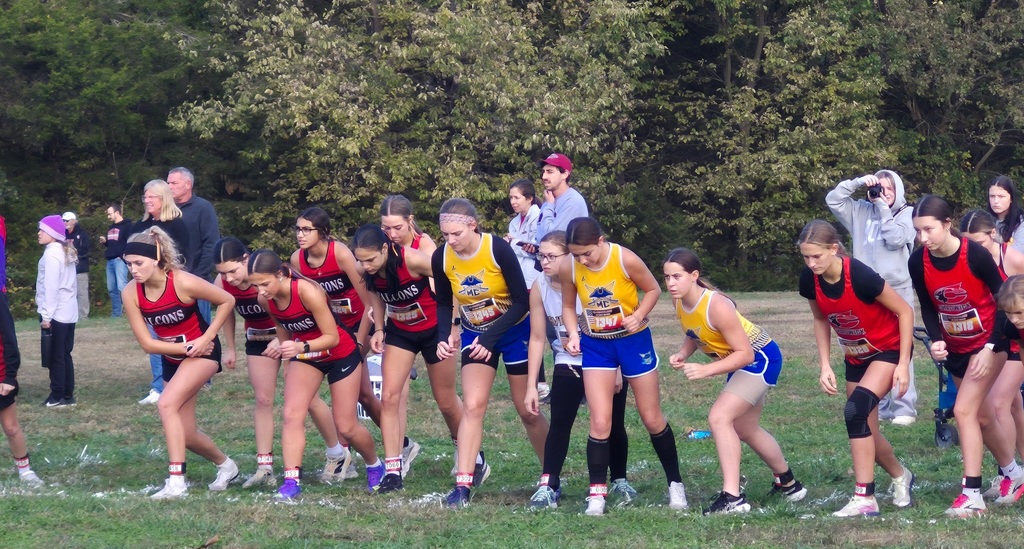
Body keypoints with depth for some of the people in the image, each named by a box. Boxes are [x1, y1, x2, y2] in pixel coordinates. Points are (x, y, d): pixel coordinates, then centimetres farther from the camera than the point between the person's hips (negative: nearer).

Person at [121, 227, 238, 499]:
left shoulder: (183, 282, -26)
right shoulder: (131, 293, -14)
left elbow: (227, 301, -13)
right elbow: (147, 343, -11)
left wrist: (205, 339, -18)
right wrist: (187, 347, -17)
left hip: (202, 352, -5)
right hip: (172, 359, 5)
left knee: (166, 403, -27)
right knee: (186, 434, 7)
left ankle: (176, 481, -25)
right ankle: (225, 464, 37)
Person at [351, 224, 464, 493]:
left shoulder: (412, 260, -33)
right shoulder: (367, 272, -18)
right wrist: (379, 329, -6)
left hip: (433, 330, -4)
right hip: (399, 332, 4)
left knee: (446, 402, 9)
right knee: (389, 397, -11)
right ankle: (393, 470, -6)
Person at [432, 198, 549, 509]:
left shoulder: (498, 250, -25)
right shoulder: (441, 259, -13)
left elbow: (521, 301, -20)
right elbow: (444, 304, 3)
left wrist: (490, 337, -26)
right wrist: (444, 336, -15)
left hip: (514, 330, -3)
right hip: (474, 333, 3)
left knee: (527, 411, 5)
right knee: (472, 406, -13)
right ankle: (463, 484, -13)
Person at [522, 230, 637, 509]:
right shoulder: (540, 287, -11)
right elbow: (537, 338, -5)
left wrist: (615, 369, -17)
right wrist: (531, 386, -6)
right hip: (568, 364, 2)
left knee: (612, 424, 4)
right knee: (559, 423, -11)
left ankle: (620, 481, 23)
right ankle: (548, 486, -10)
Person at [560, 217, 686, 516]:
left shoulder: (625, 260, -23)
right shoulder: (569, 269, -15)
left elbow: (653, 289, -7)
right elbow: (568, 306, 2)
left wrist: (638, 315, -23)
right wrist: (573, 334, -15)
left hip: (633, 340, -1)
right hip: (596, 345, 2)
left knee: (653, 420, 9)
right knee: (600, 423, -9)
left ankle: (675, 484, 26)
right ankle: (597, 494, 0)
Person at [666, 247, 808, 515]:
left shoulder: (716, 306, -34)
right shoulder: (679, 303, -11)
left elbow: (745, 353, -31)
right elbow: (694, 335, 8)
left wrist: (706, 370, -37)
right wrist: (683, 354, -12)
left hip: (760, 358, -9)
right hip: (740, 361, 10)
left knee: (719, 417, -24)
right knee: (745, 430, 23)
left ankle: (732, 497, -23)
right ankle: (788, 484, 45)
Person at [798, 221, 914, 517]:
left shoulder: (860, 276, -31)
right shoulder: (810, 281, -15)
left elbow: (904, 311, -20)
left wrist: (903, 364, -19)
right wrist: (825, 365, -2)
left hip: (889, 349, -6)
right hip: (856, 356, 6)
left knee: (856, 411, -26)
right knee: (867, 432, 6)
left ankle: (865, 498, -21)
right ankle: (900, 476, 37)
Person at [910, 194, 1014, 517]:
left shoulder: (976, 255, -26)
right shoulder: (918, 262, -14)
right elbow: (928, 308, 0)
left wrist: (991, 347, -20)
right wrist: (936, 341, -17)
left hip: (987, 342, -5)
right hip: (955, 348, 5)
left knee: (964, 410, -16)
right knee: (982, 415, 15)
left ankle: (972, 495, -13)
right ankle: (1013, 473, 37)